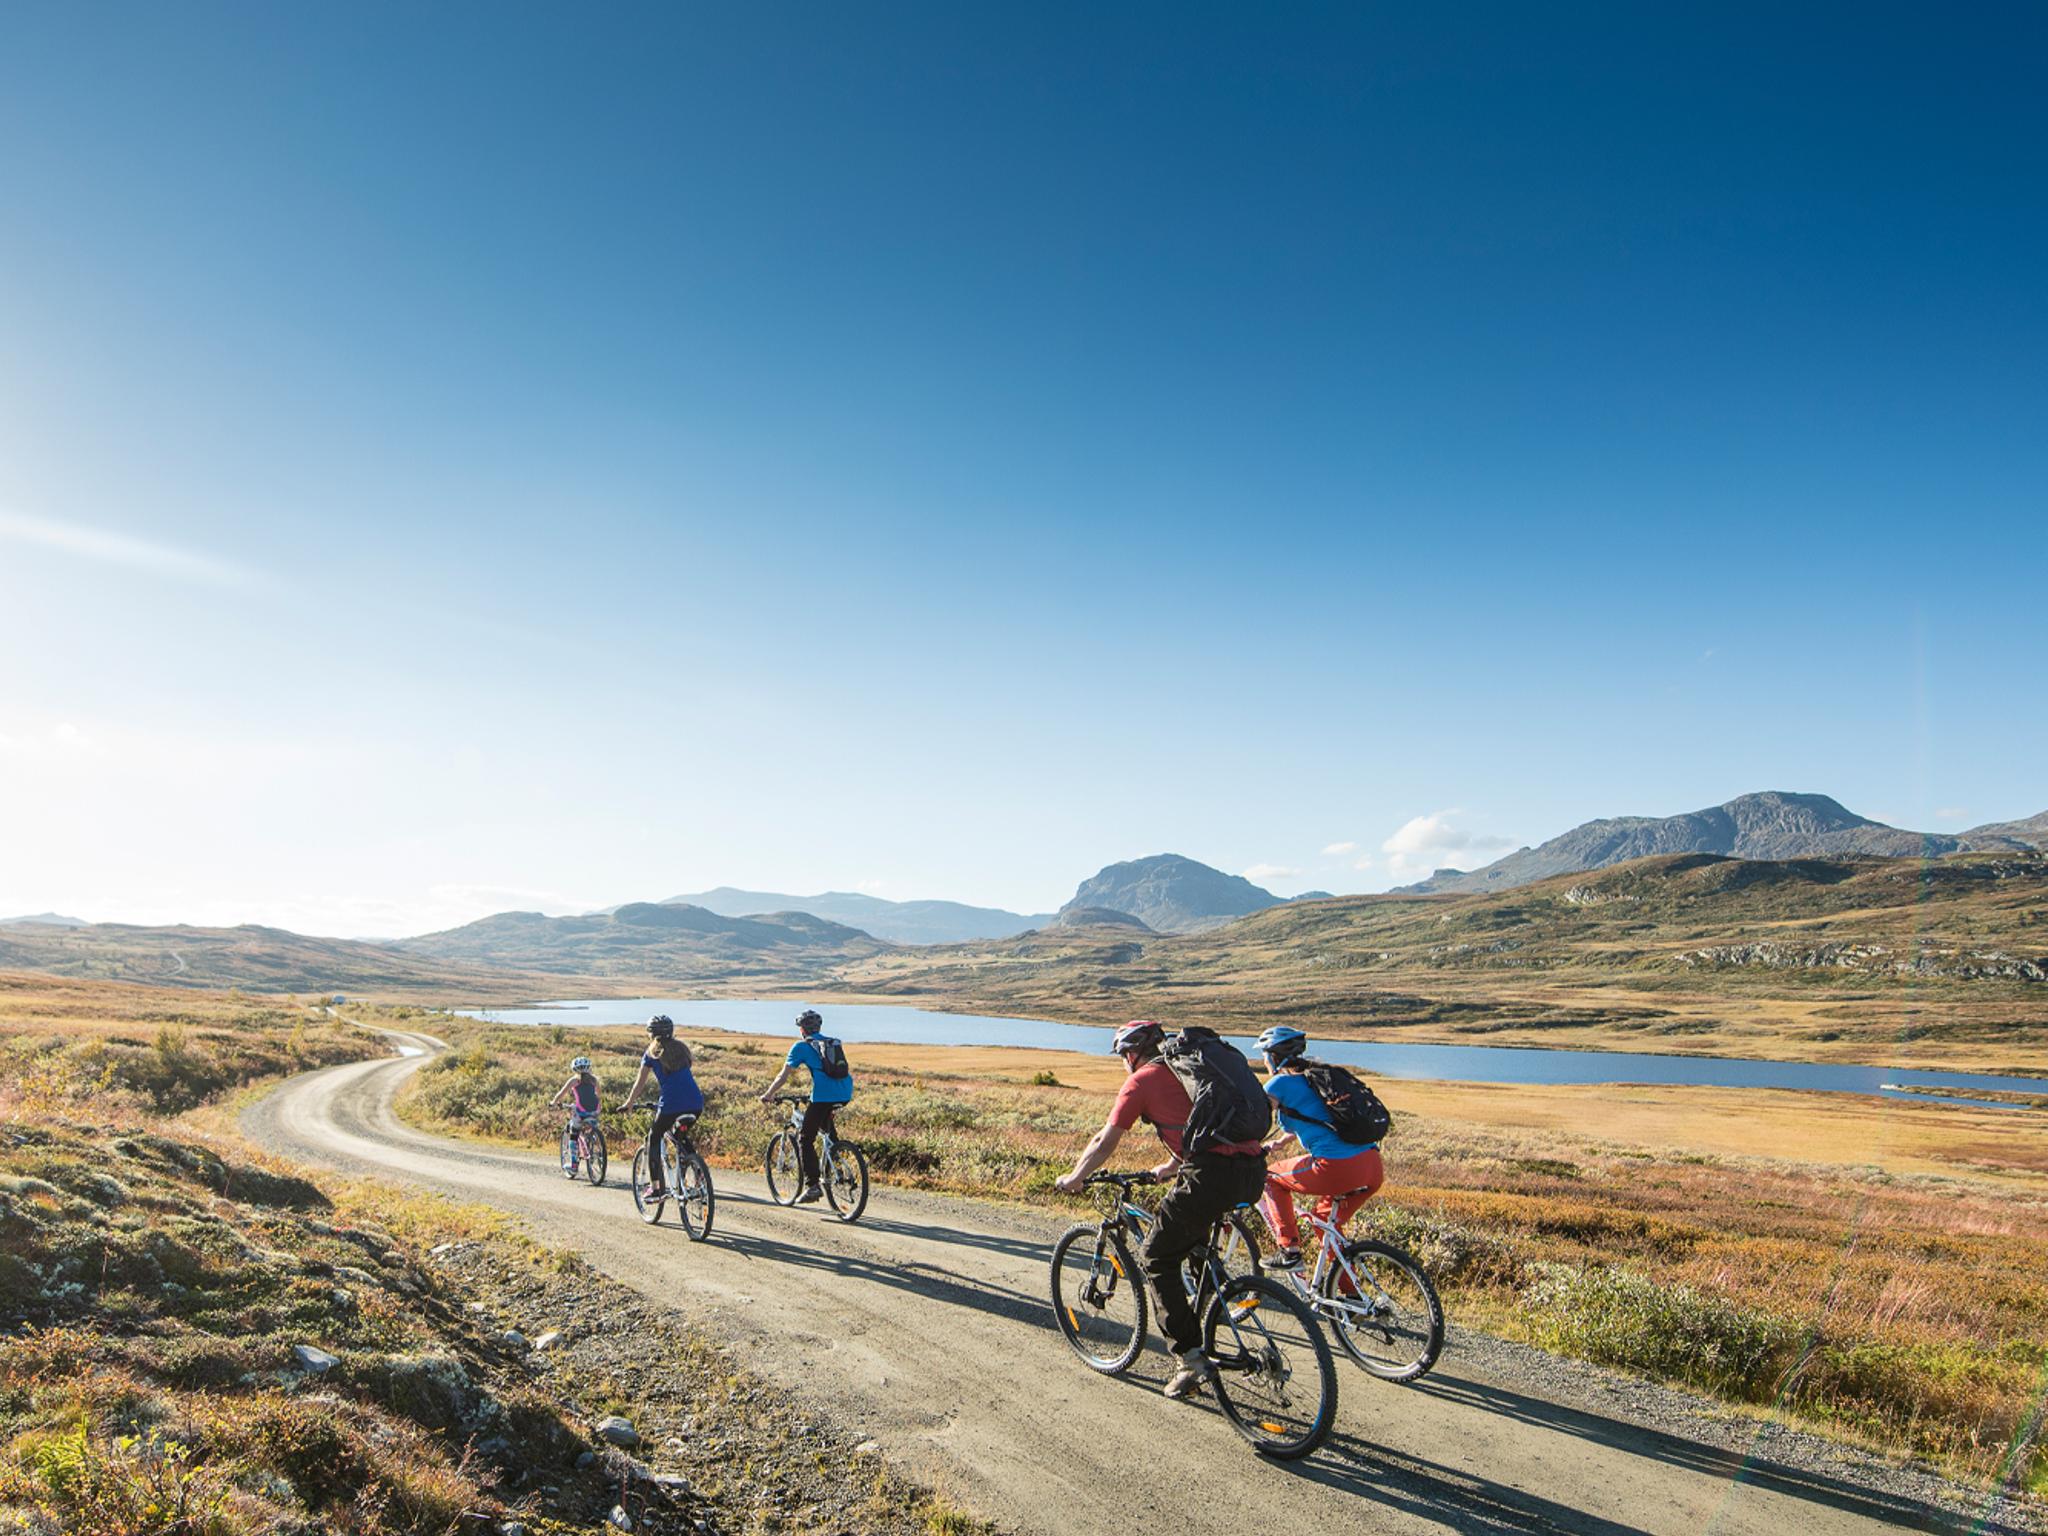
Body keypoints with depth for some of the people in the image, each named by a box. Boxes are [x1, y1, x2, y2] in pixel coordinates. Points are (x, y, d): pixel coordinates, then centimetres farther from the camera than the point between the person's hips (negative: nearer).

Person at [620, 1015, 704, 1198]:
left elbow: (639, 1084, 13)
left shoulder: (652, 1054, 9)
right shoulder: (681, 1049, 21)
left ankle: (654, 1187, 11)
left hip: (671, 1104, -4)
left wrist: (628, 1104, 26)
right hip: (696, 1104, 4)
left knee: (653, 1139, 18)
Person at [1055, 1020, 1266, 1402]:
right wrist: (1161, 1171, 52)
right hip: (1254, 1173, 8)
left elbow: (1105, 1143, 12)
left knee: (1157, 1260, 10)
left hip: (1213, 1175, -8)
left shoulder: (1142, 1079, 7)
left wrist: (1073, 1179, 27)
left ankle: (1192, 1359, 5)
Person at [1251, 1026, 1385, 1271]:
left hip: (1336, 1169, -7)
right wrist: (1279, 1143, 51)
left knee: (1271, 1178, 16)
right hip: (1374, 1169, 7)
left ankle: (1289, 1250, 7)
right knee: (1327, 1221, 30)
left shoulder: (1280, 1083, 3)